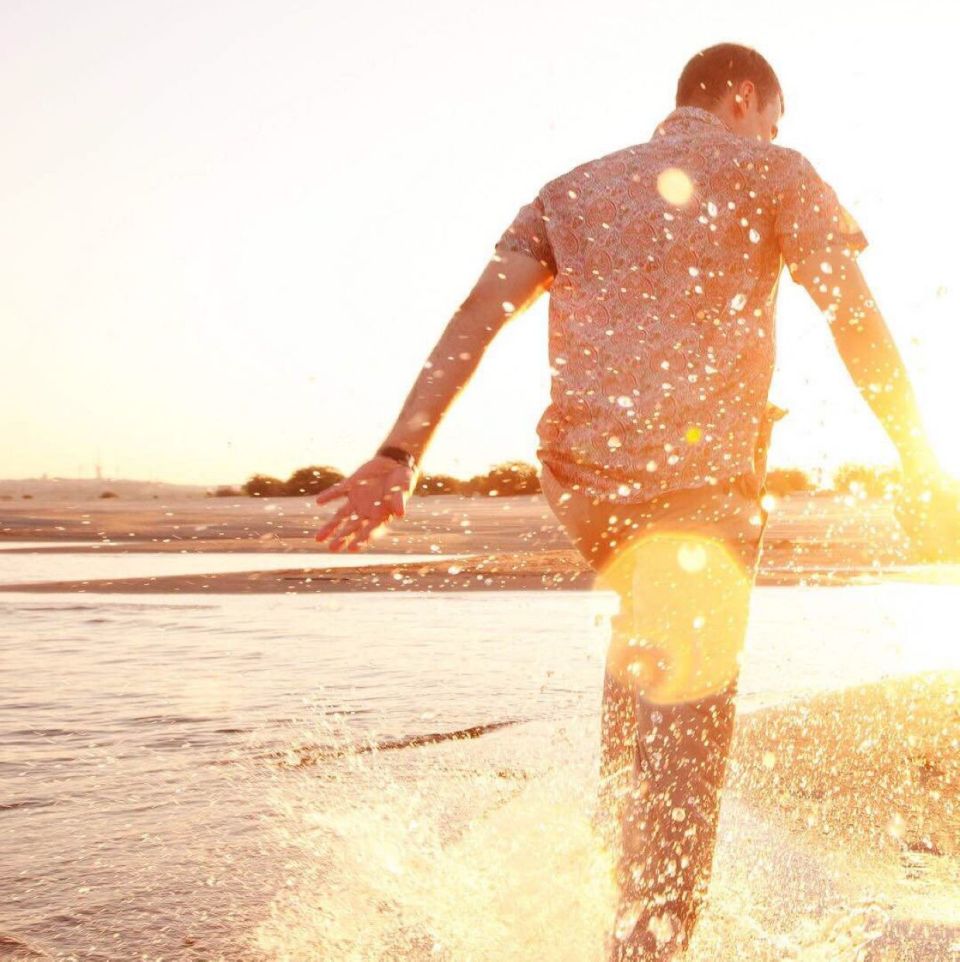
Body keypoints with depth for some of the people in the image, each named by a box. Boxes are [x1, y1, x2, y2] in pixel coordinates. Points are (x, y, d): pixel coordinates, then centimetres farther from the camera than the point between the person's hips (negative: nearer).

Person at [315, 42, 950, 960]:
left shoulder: (571, 189, 20)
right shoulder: (767, 169, 10)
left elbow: (477, 314, 7)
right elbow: (855, 316, 1)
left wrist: (399, 454, 0)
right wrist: (914, 445, 11)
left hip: (584, 472, 6)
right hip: (699, 471, -5)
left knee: (643, 623, 34)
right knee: (685, 728, -3)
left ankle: (614, 815, 28)